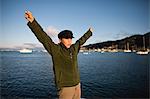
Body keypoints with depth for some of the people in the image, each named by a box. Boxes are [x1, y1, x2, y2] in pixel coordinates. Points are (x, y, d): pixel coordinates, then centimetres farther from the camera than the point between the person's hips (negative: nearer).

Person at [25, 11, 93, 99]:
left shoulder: (74, 48, 5)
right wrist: (32, 22, -32)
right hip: (65, 87, -6)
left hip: (77, 85, 6)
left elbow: (81, 40, 21)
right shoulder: (55, 49, -11)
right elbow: (43, 37, -21)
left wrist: (89, 32, 36)